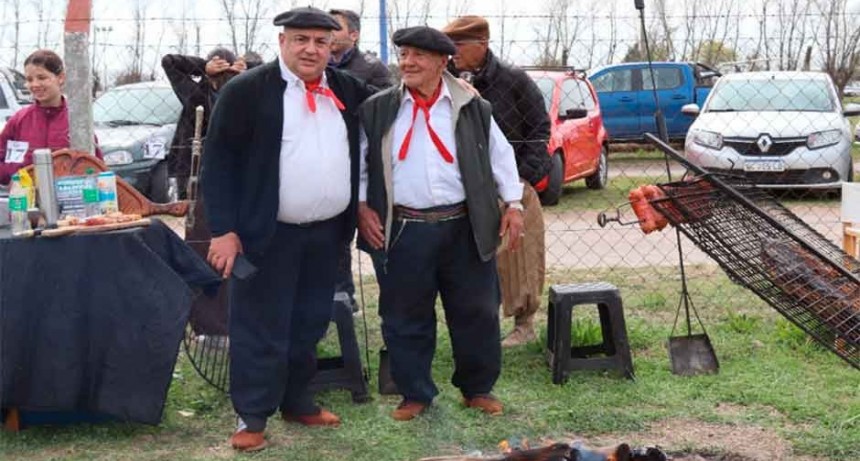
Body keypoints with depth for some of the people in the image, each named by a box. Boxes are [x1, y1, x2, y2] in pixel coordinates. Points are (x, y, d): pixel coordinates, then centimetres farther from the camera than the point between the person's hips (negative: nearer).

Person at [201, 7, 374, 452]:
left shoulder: (348, 89, 6)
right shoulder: (246, 90, -9)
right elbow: (218, 160, -10)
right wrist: (224, 230, -14)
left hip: (327, 232, 5)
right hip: (267, 233, -5)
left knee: (310, 324, 15)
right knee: (260, 328, 2)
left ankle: (297, 401, 30)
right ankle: (252, 415, 13)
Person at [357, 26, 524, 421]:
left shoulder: (472, 108, 3)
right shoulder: (378, 109, 2)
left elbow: (500, 156, 10)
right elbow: (358, 162, 9)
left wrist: (513, 205, 6)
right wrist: (362, 206, -1)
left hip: (464, 228, 1)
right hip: (402, 231, 0)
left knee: (476, 312, 8)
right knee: (406, 318, 6)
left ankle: (478, 388, 25)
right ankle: (415, 394, 21)